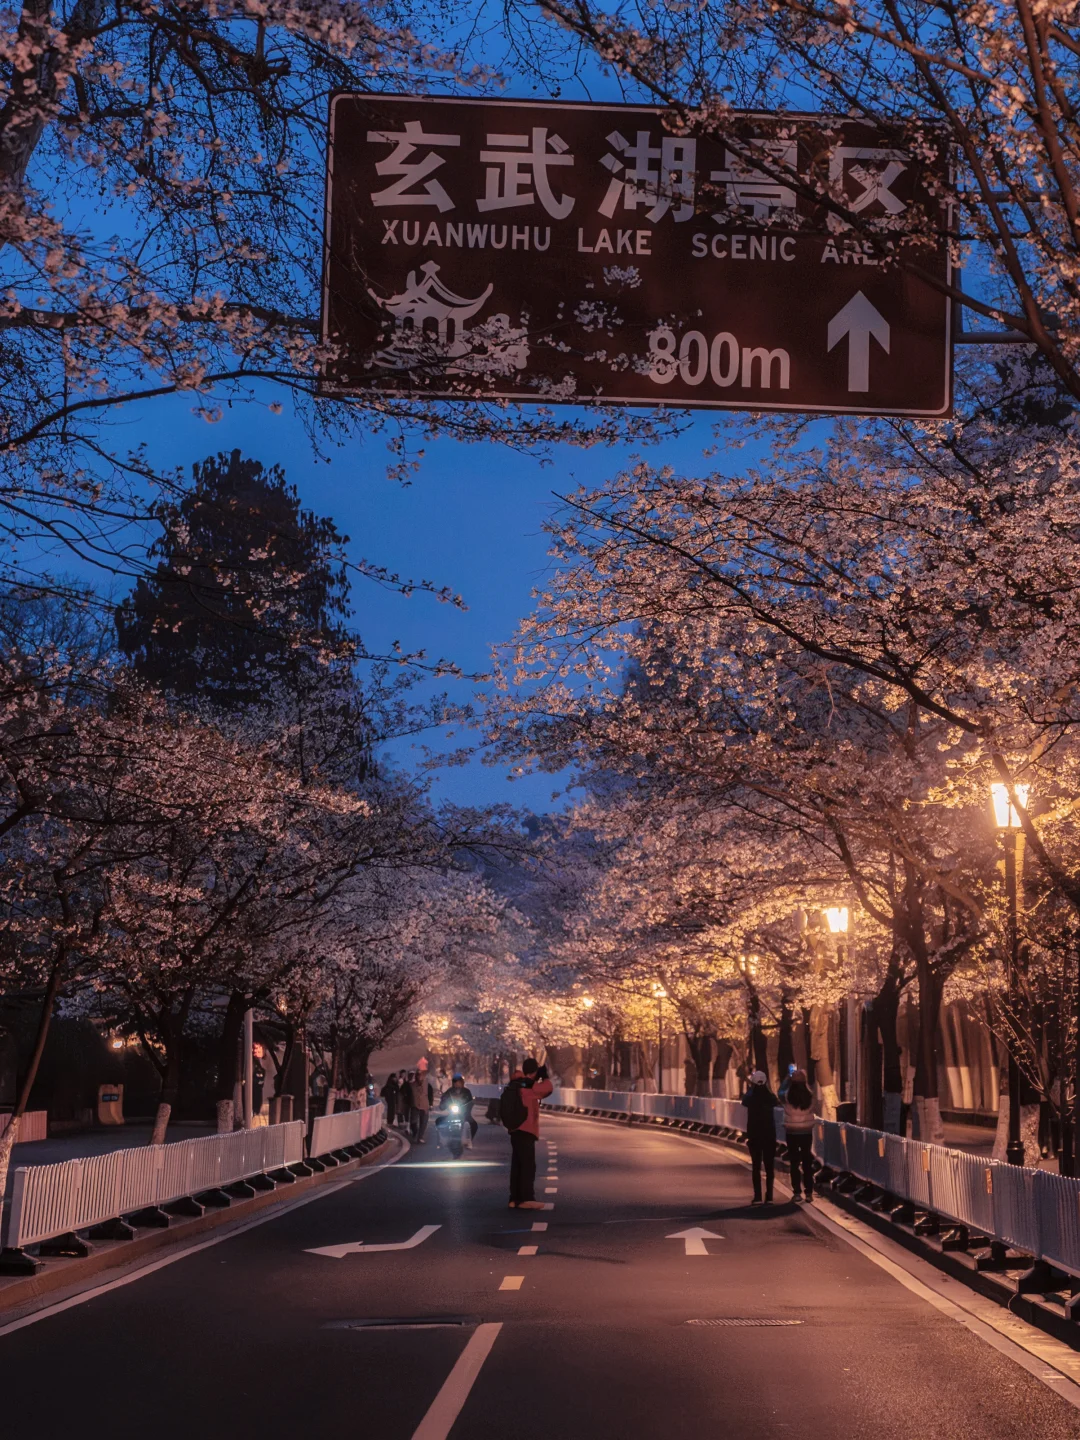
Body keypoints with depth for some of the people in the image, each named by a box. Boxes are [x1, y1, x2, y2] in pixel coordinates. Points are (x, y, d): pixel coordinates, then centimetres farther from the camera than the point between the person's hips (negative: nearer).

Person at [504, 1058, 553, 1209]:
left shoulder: (517, 1084, 10)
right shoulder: (529, 1086, -14)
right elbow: (548, 1088, -18)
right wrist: (544, 1076, 0)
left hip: (516, 1130, 9)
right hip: (526, 1130, -9)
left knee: (518, 1165, 10)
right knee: (528, 1165, -7)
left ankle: (515, 1198, 11)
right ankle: (527, 1198, -9)